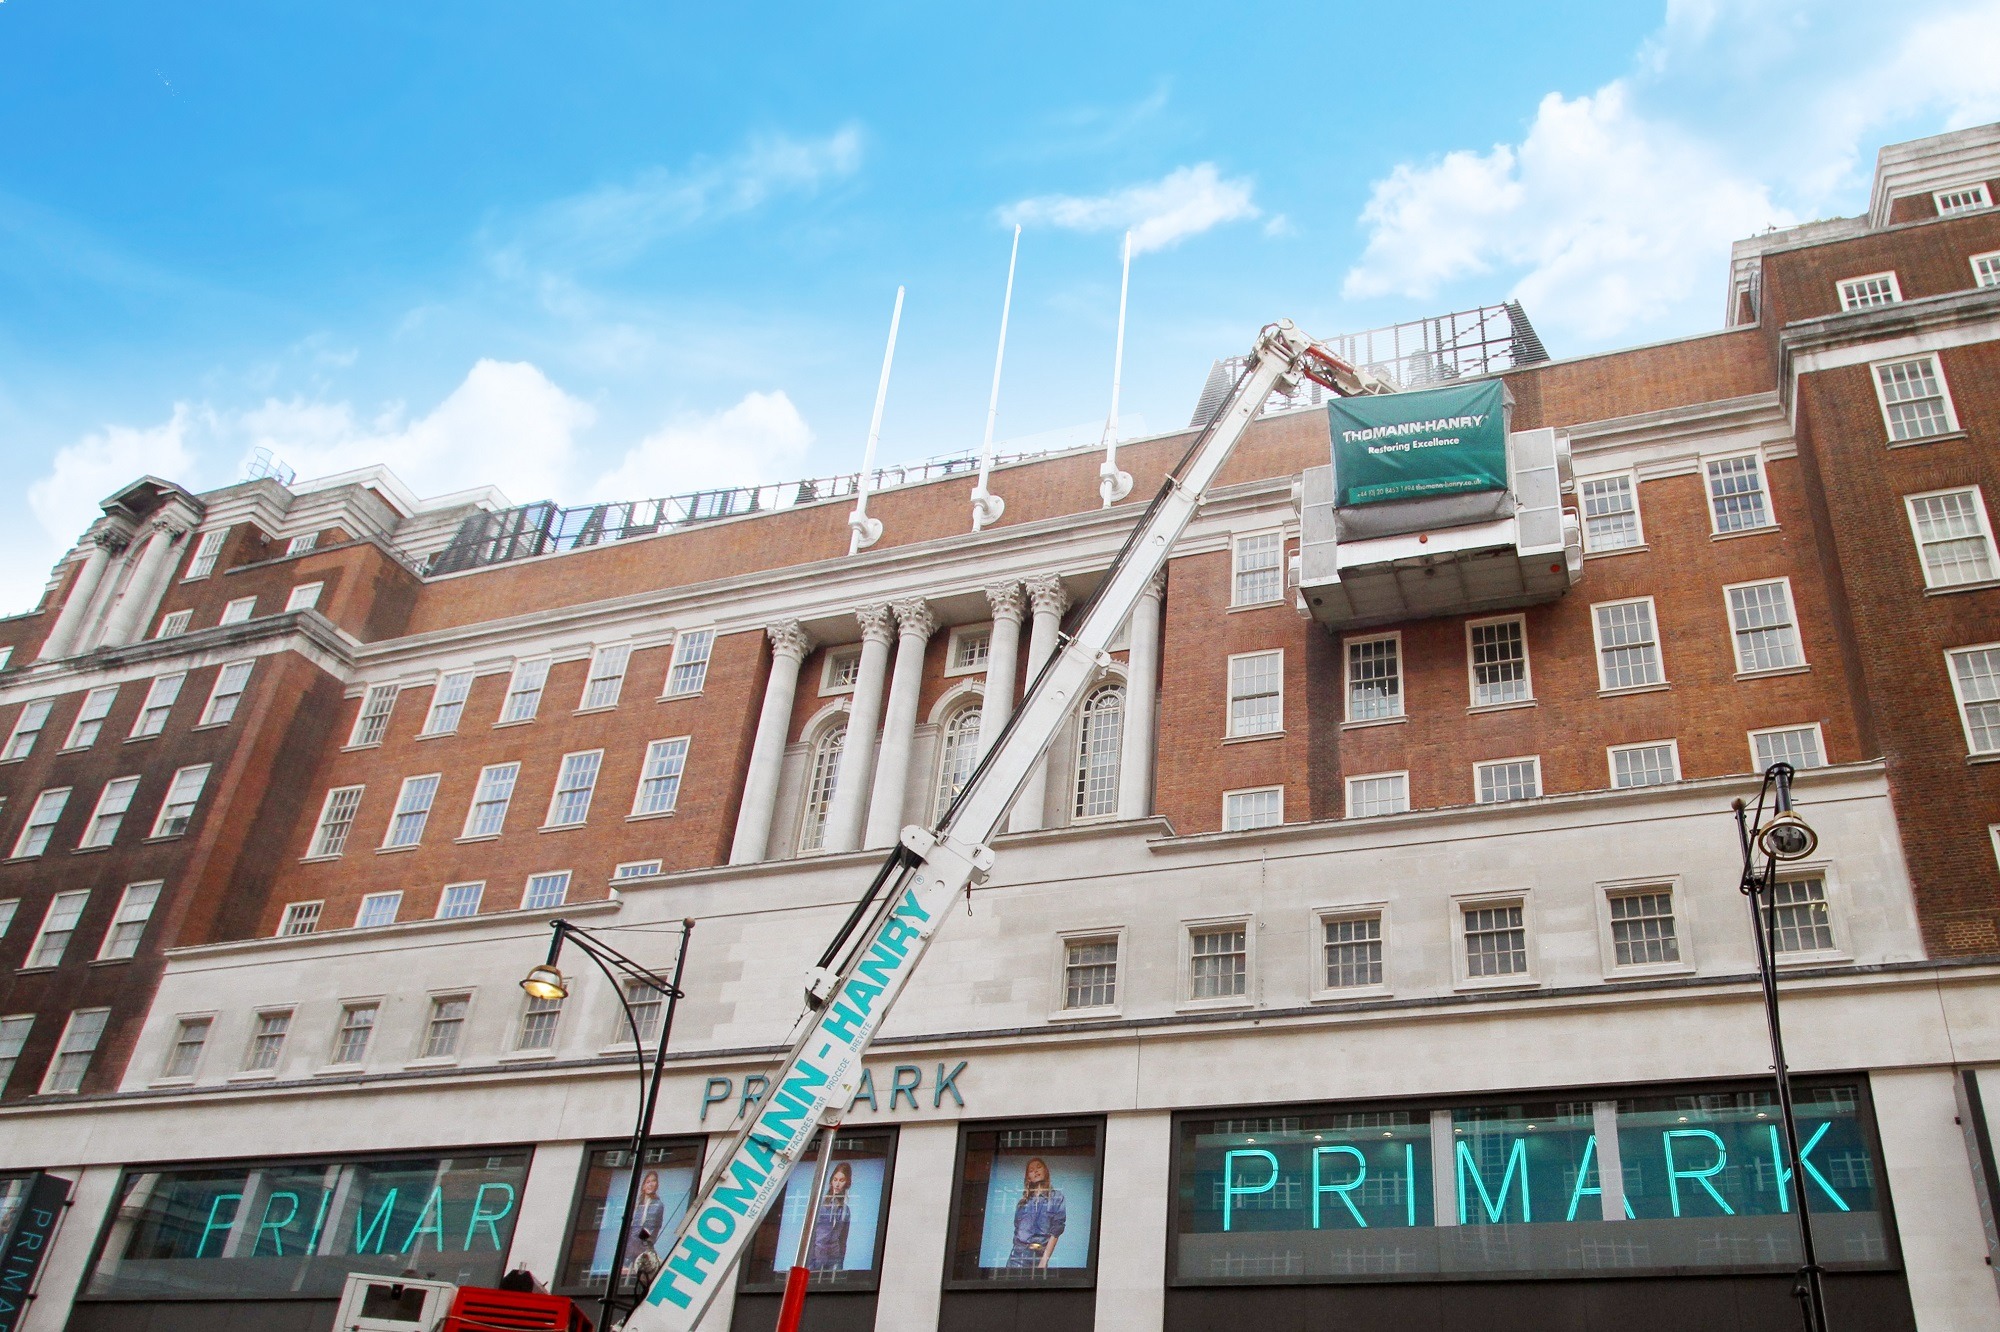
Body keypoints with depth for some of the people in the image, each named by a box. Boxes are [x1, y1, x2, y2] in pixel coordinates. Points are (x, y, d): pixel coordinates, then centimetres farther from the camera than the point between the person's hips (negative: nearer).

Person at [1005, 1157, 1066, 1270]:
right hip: (1018, 1253, 3)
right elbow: (1017, 1228, 16)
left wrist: (1044, 1260, -12)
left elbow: (1055, 1231, -4)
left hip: (1038, 1255, -3)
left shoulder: (1056, 1197, 5)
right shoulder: (1024, 1200, 16)